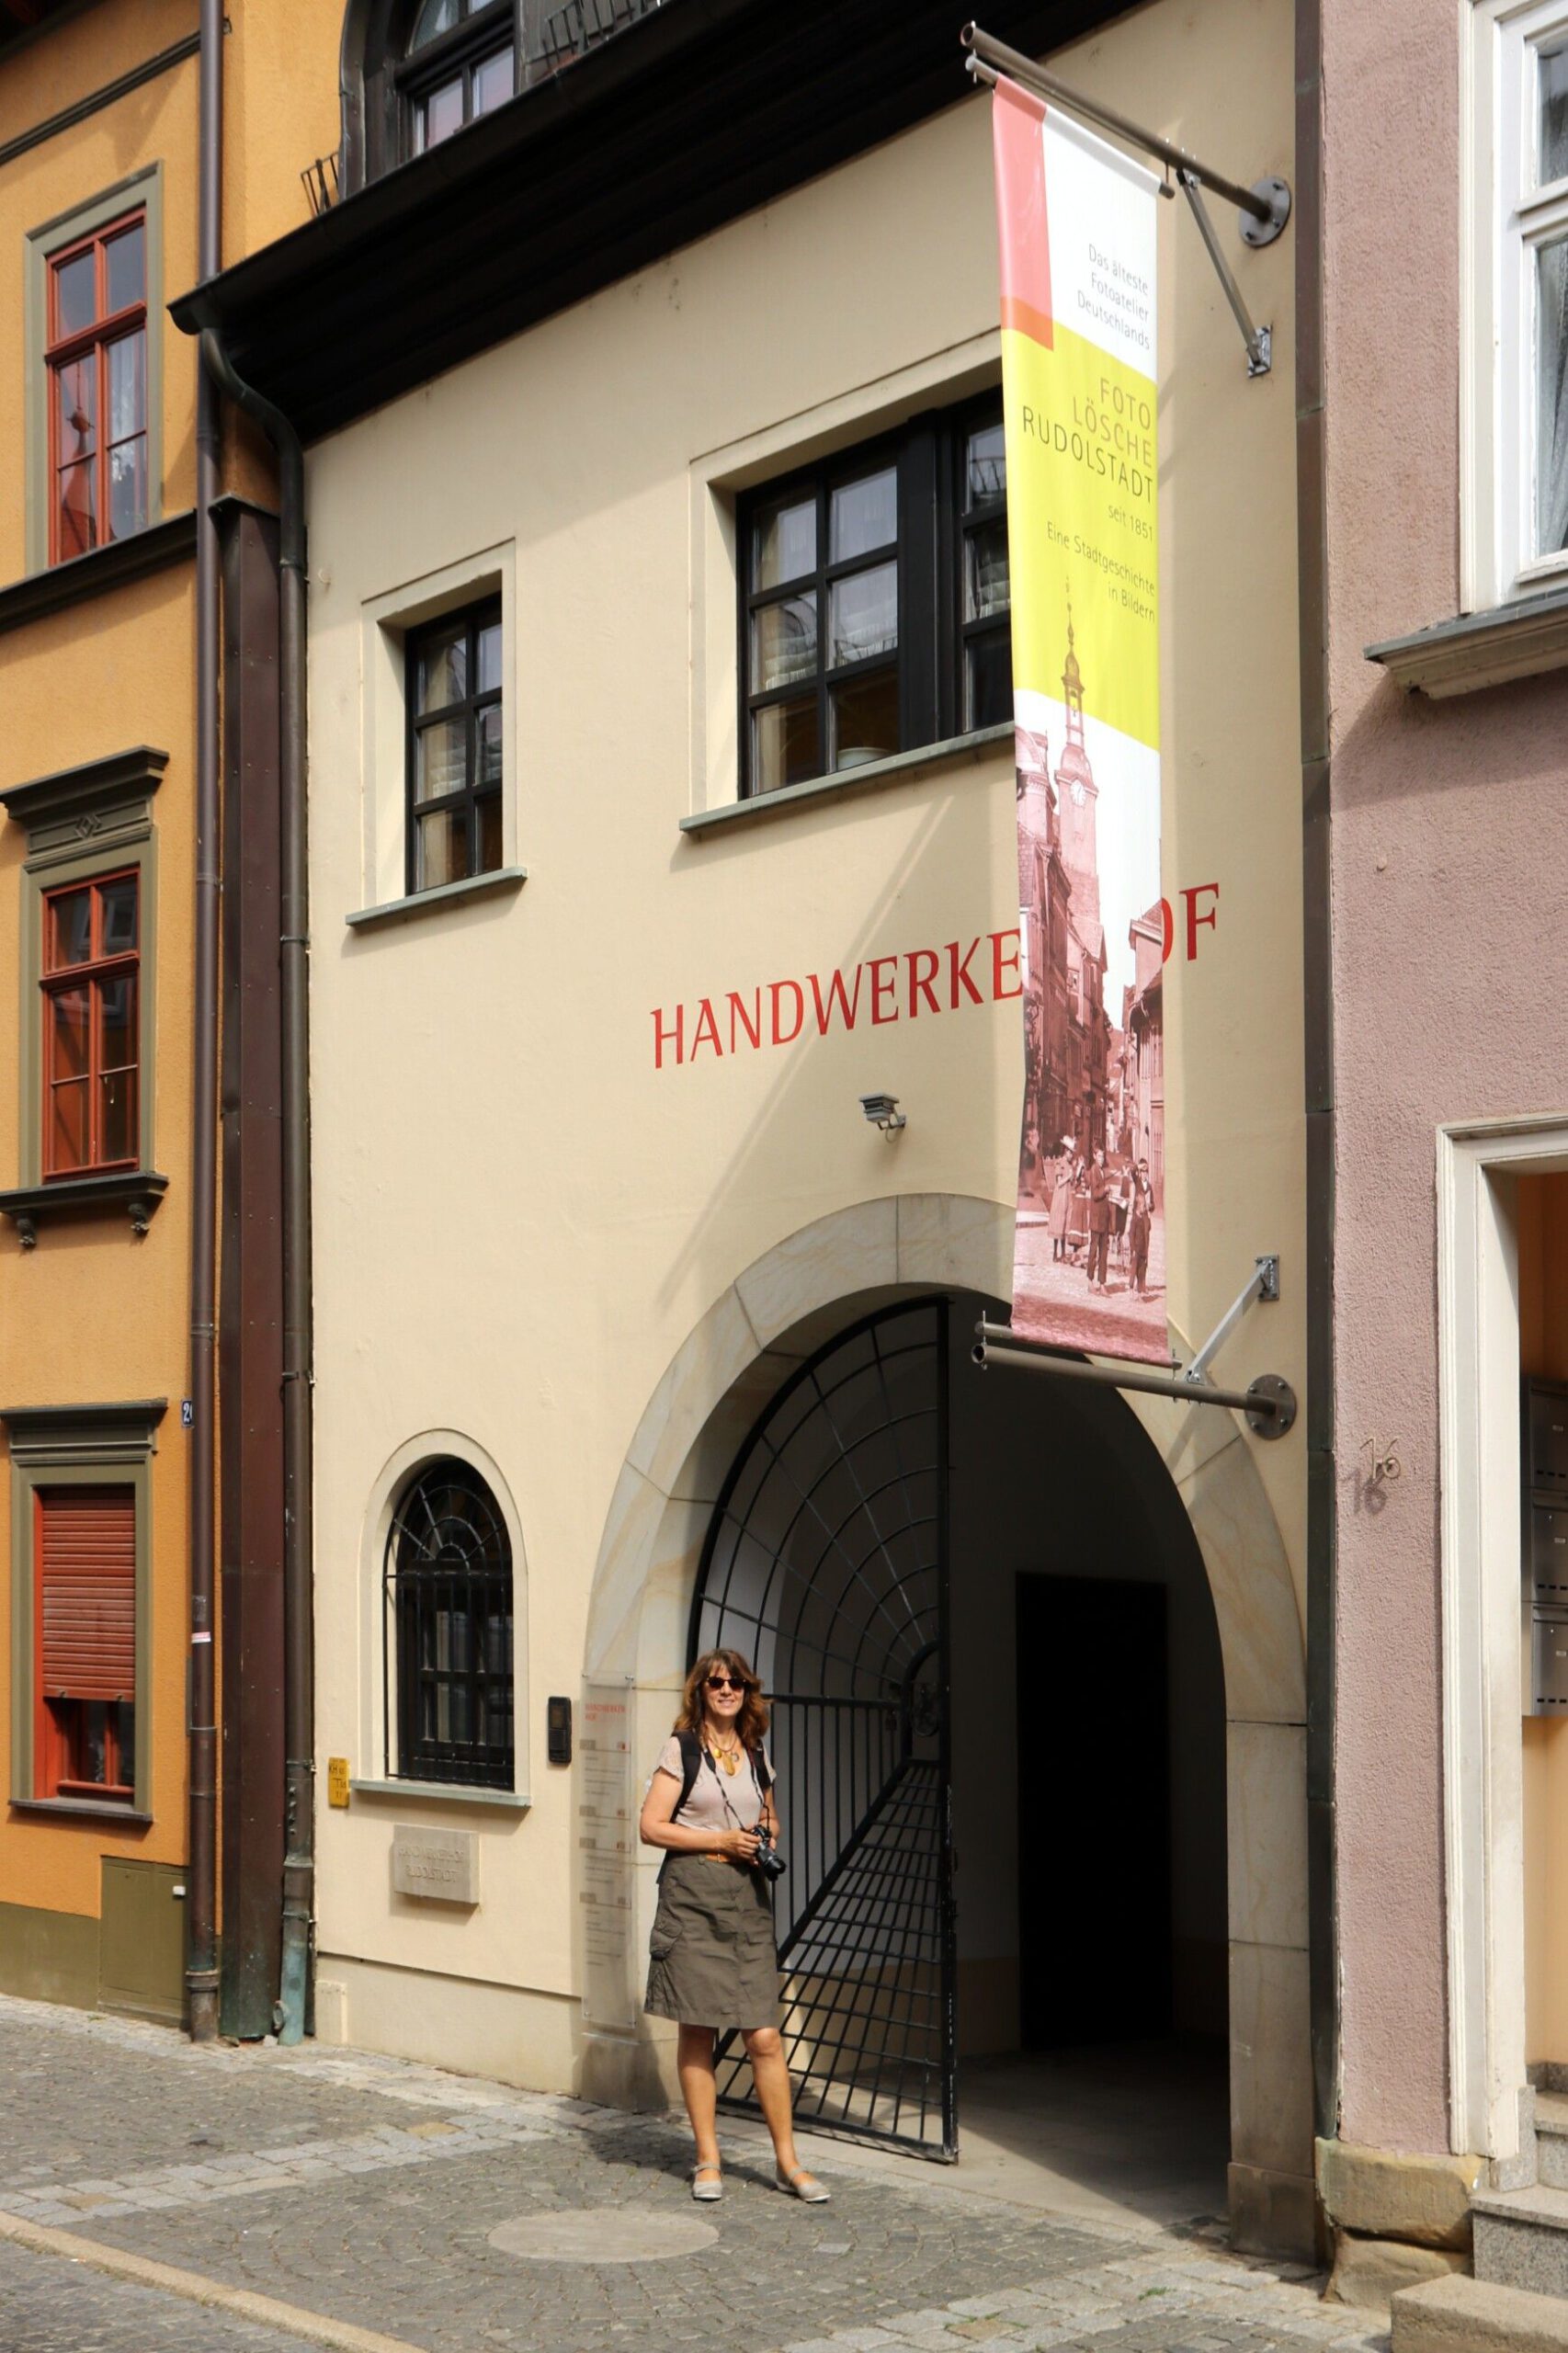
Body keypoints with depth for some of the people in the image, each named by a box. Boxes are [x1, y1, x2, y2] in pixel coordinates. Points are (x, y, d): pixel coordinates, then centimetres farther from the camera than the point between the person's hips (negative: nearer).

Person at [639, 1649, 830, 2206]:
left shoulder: (757, 1754, 14)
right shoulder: (681, 1750, 1)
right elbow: (651, 1826, -5)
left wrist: (766, 1835, 4)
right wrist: (721, 1840, -11)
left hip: (748, 1898, 3)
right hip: (693, 1896, -3)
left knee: (765, 2036, -3)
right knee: (697, 2032, 2)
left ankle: (788, 2161, 6)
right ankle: (707, 2160, 14)